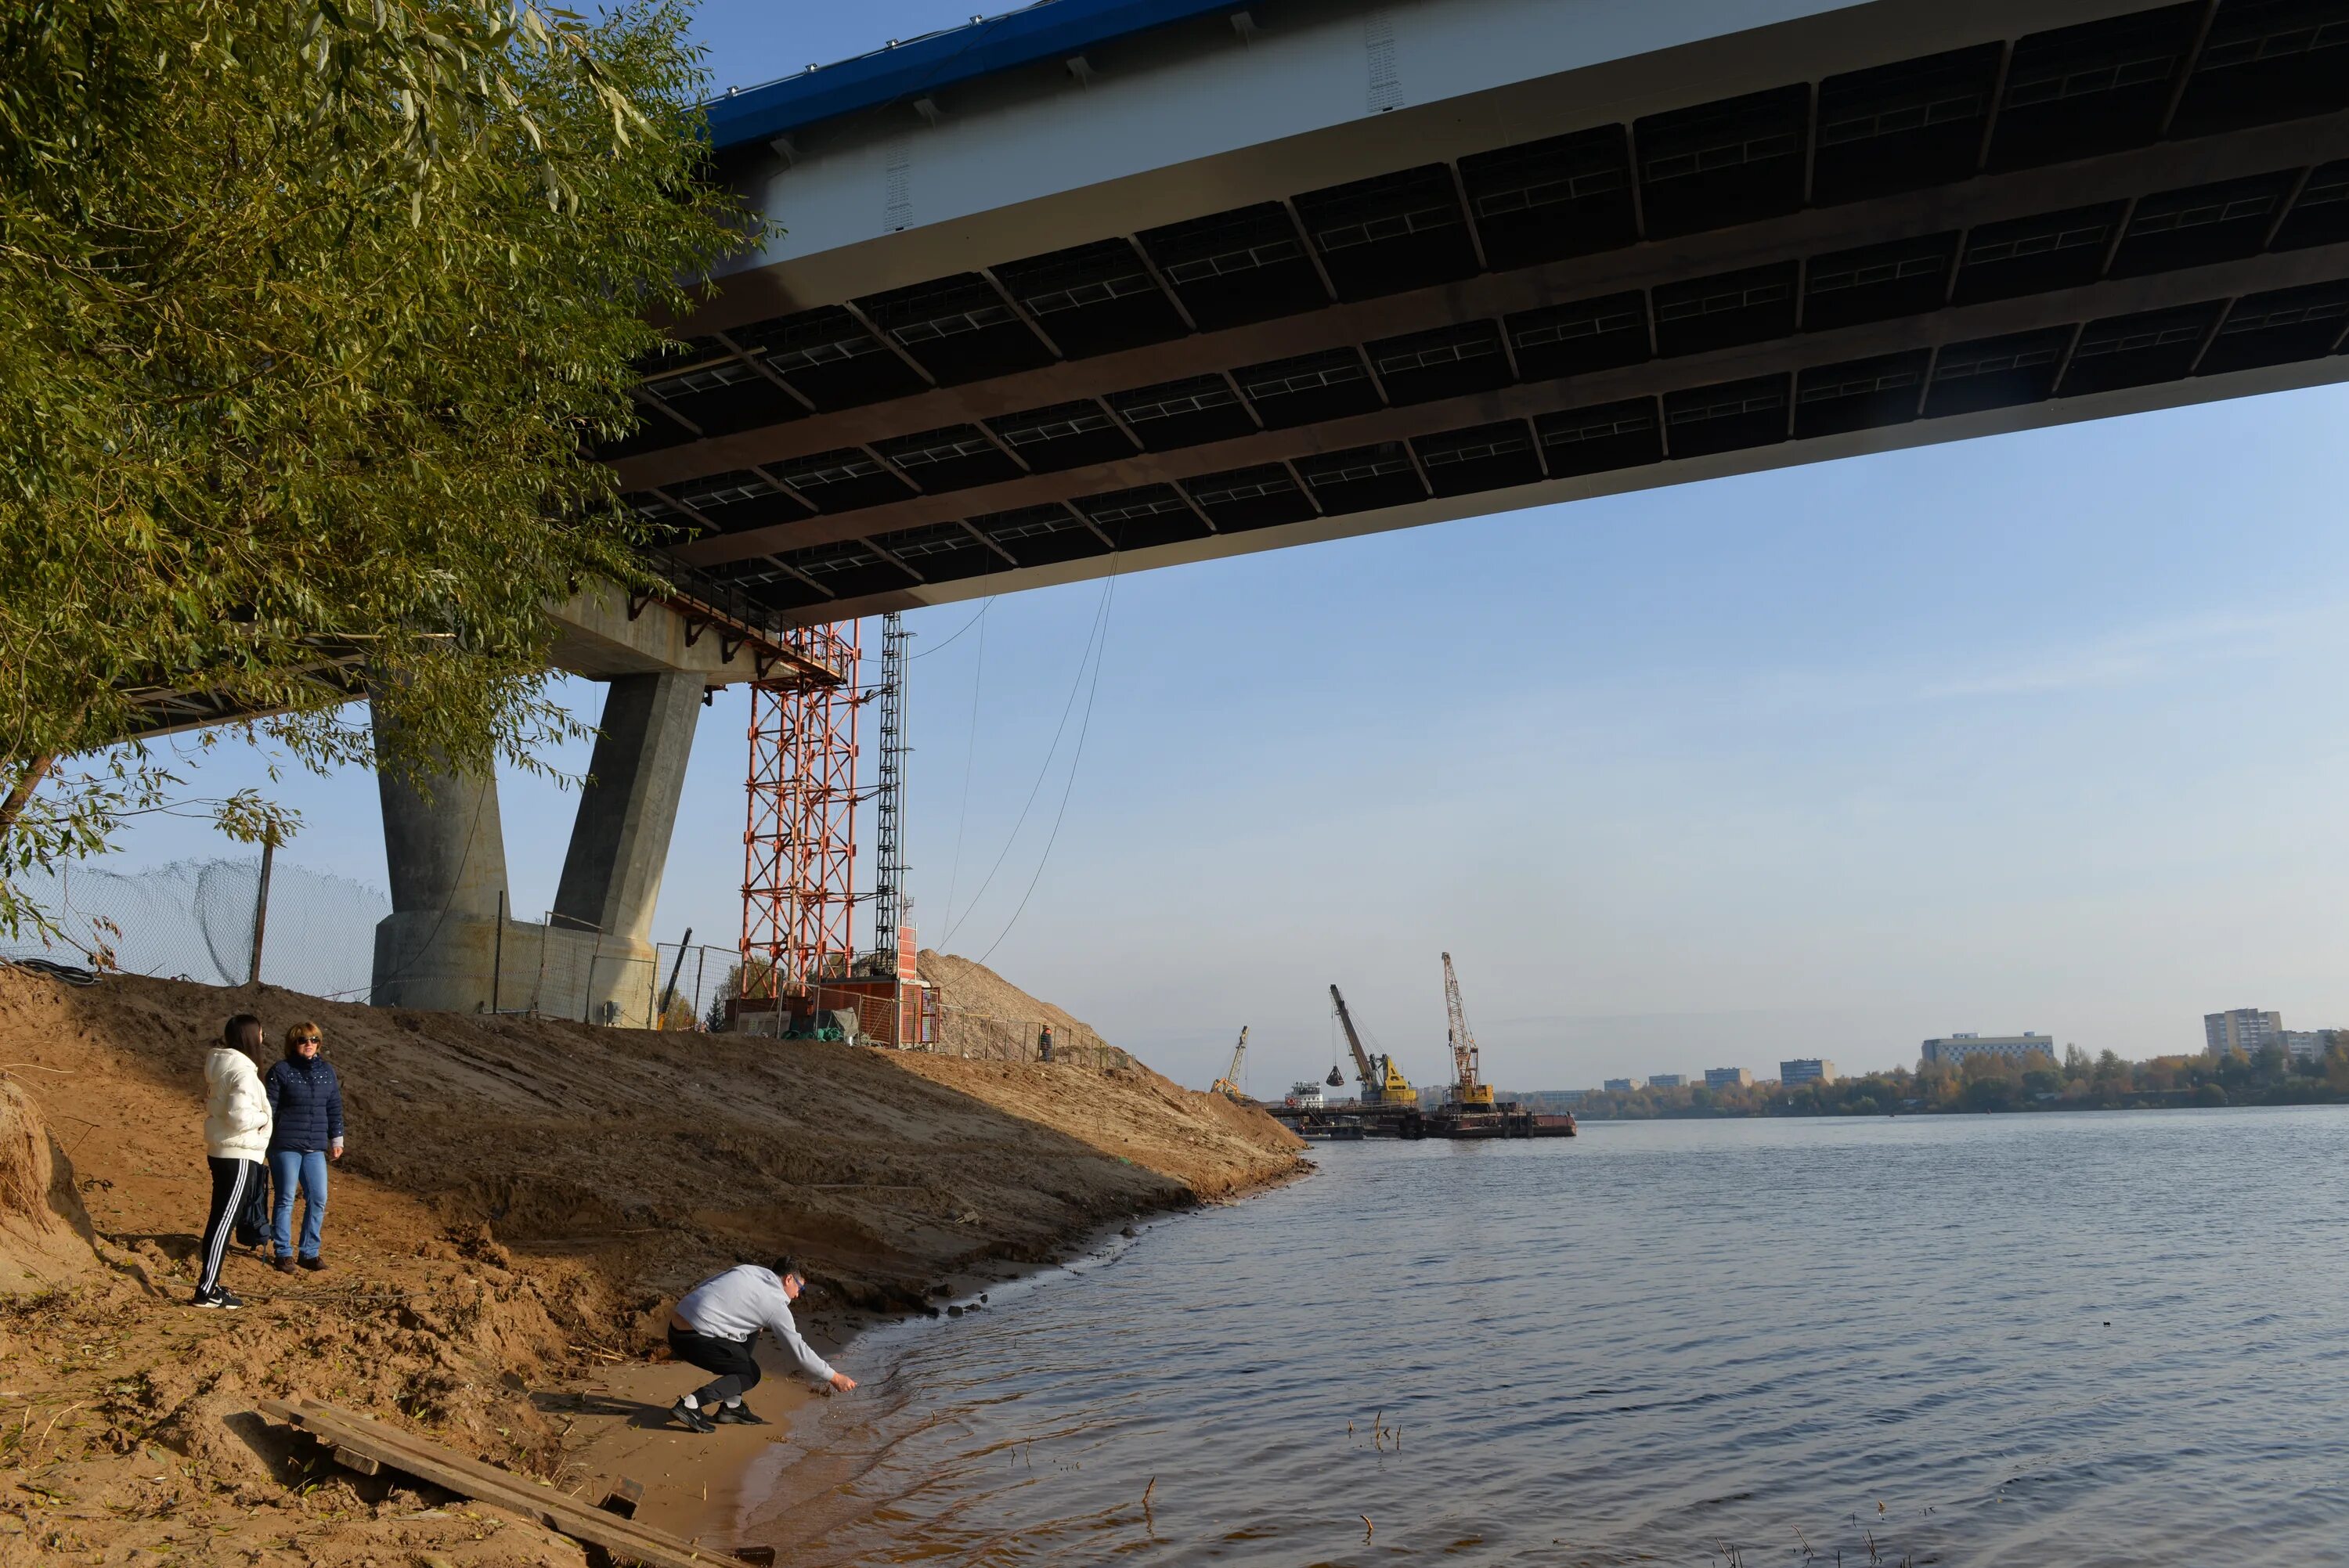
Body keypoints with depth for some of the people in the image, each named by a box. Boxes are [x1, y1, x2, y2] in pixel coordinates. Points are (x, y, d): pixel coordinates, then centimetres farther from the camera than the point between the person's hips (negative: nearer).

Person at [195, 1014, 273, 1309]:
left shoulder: (219, 1066, 10)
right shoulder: (244, 1071, -19)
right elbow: (239, 1116, -26)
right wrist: (263, 1117, -8)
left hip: (219, 1151, 10)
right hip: (239, 1155, -10)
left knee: (220, 1218, 17)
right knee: (225, 1221, -6)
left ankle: (210, 1283, 26)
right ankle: (206, 1291, -5)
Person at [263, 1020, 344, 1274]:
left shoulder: (326, 1070, 9)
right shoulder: (280, 1070, -5)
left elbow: (334, 1107, 14)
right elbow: (269, 1107, -5)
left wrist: (337, 1139, 13)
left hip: (315, 1148, 4)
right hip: (285, 1146, -4)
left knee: (318, 1200, 4)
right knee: (285, 1200, 3)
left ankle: (310, 1252, 16)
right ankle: (282, 1253, 14)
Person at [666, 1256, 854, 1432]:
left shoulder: (747, 1269, 16)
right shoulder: (776, 1304, -2)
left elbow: (703, 1286, 19)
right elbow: (799, 1351, -1)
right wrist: (834, 1378, 6)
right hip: (696, 1338, -8)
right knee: (750, 1375, 8)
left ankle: (731, 1407, 18)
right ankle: (691, 1404, -11)